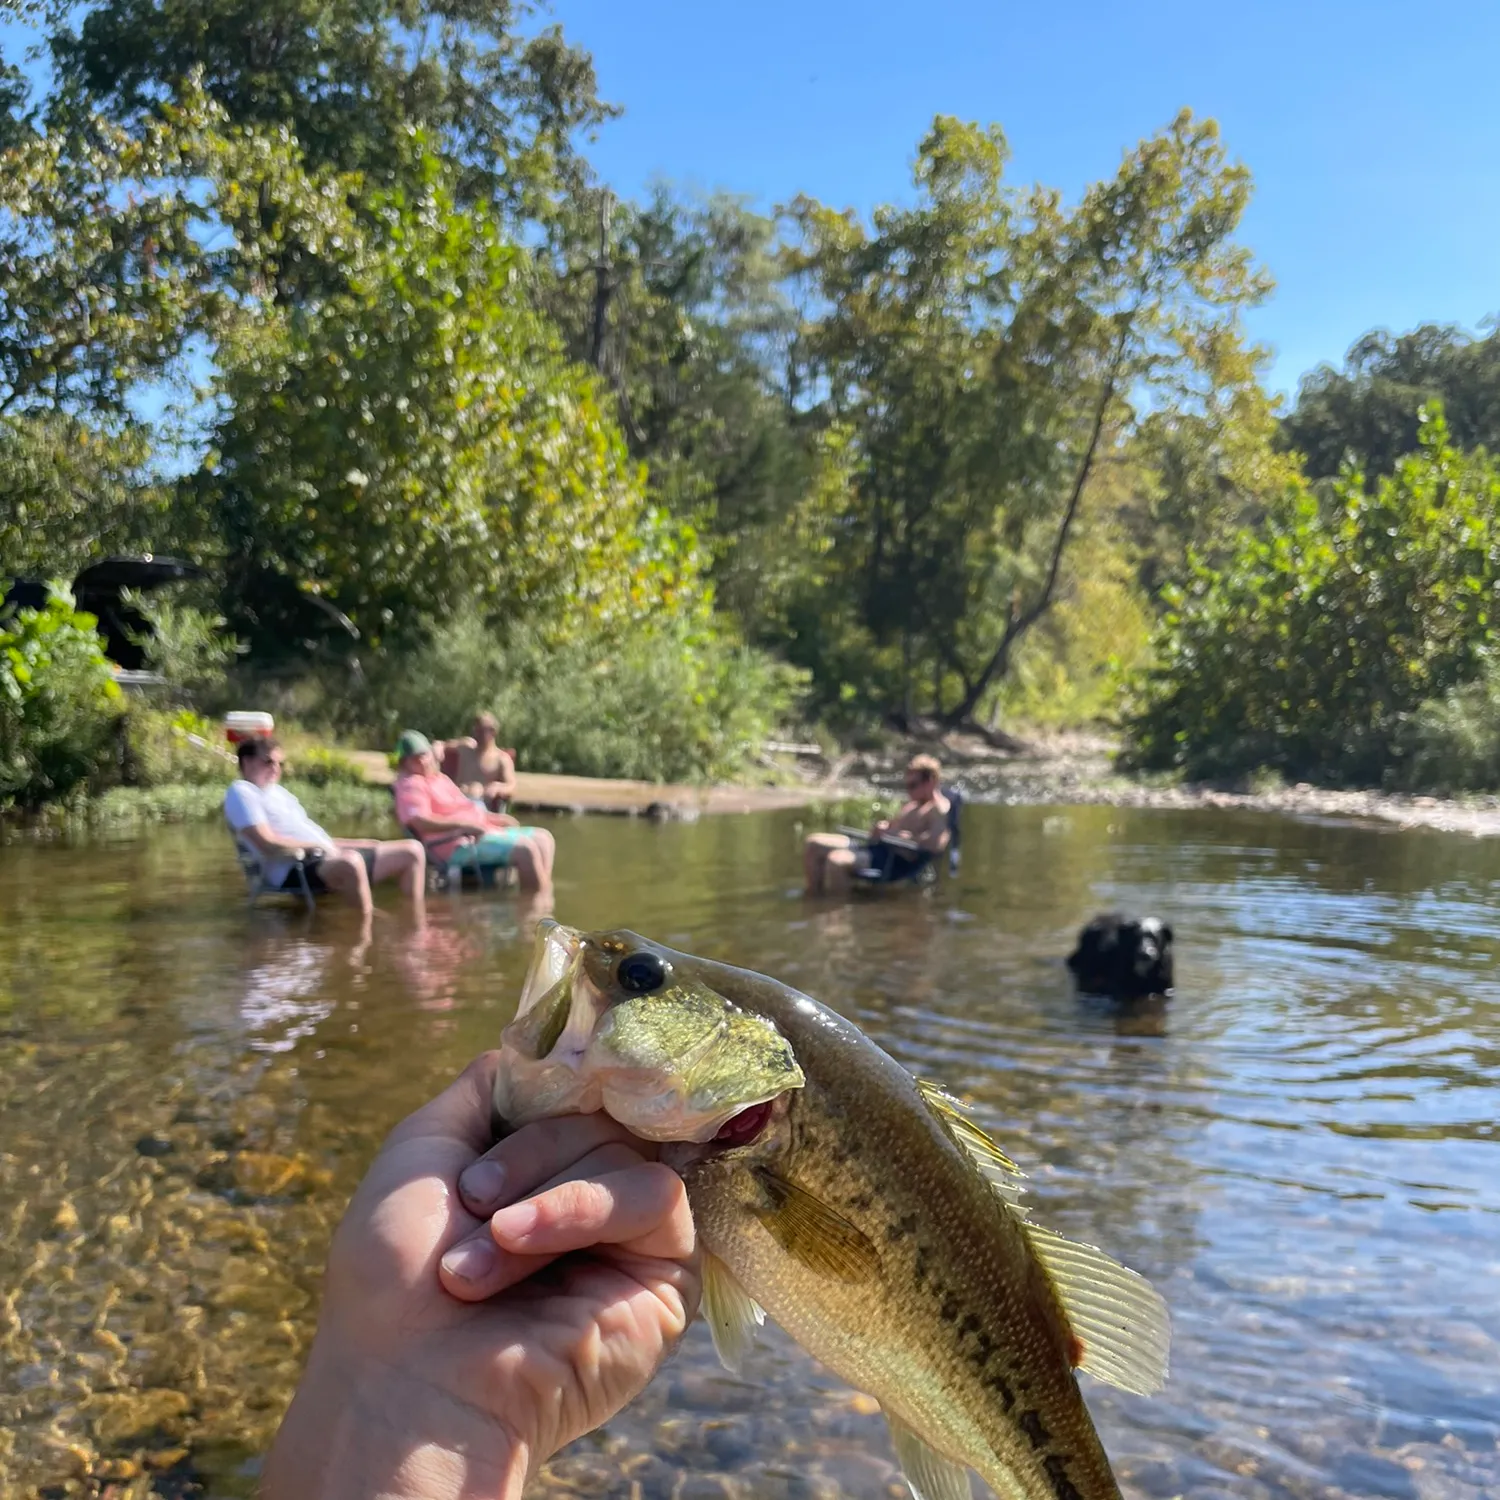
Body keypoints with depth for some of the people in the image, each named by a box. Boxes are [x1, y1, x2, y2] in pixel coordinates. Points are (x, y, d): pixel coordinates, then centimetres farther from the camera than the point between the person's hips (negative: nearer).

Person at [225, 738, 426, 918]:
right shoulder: (240, 792, -2)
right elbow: (268, 844, -16)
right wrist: (318, 846, -12)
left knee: (412, 850, 3)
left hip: (326, 858, 10)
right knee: (350, 862, -43)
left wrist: (358, 843, 14)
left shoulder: (278, 791, 27)